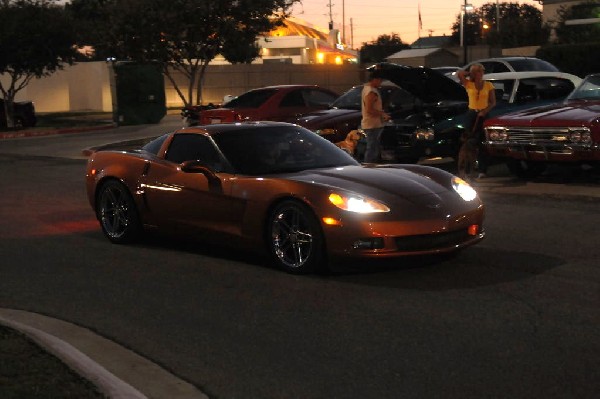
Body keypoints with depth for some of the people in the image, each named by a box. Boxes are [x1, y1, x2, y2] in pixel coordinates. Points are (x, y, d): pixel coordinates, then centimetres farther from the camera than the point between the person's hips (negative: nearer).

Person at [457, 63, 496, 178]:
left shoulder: (489, 85, 5)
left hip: (483, 114, 0)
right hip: (471, 113, 0)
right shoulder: (469, 84, 4)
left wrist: (485, 111, -11)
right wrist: (470, 73, 7)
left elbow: (493, 102, 4)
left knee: (482, 143, -2)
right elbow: (459, 73, -9)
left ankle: (482, 170, -3)